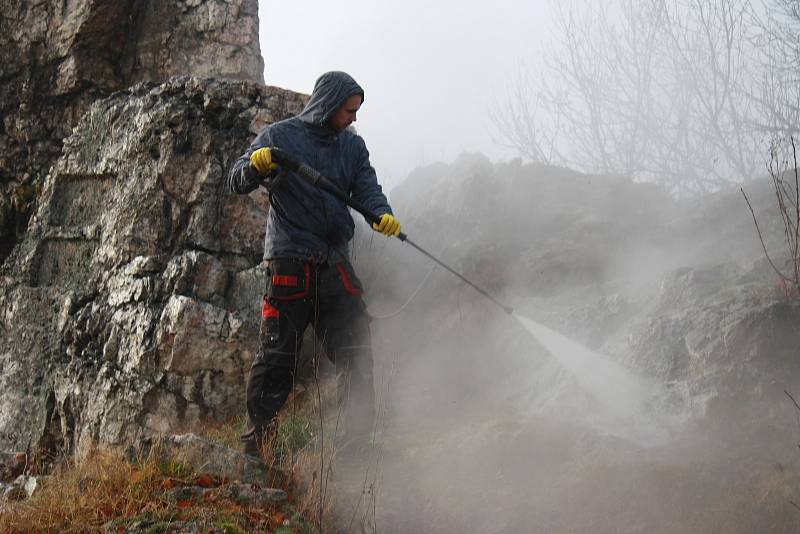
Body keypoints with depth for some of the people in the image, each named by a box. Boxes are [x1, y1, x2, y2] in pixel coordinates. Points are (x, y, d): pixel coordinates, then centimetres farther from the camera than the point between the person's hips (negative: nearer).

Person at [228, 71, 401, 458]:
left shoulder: (352, 146, 14)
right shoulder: (280, 136, 1)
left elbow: (366, 187, 2)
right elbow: (237, 183, -4)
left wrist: (382, 214, -20)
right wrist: (256, 165, -27)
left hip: (334, 265, 5)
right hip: (288, 262, -5)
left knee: (356, 354, 1)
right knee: (275, 357, -3)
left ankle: (358, 441, 9)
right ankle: (255, 445, 6)